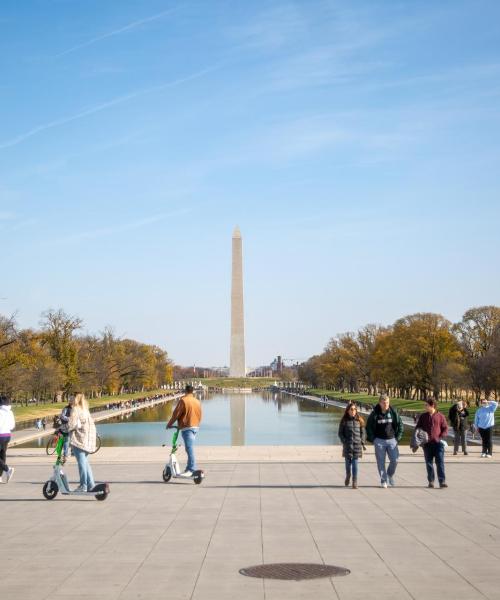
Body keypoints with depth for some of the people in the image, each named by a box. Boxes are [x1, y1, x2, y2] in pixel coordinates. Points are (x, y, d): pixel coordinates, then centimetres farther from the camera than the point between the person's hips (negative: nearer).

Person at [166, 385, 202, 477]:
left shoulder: (183, 400, -9)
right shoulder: (197, 401, 13)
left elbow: (176, 414, -7)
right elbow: (199, 415, 18)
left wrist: (169, 424, 5)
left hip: (186, 427, -8)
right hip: (196, 427, 8)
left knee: (190, 449, -13)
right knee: (190, 448, 13)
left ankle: (191, 470, -18)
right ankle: (189, 469, 16)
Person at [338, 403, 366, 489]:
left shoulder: (359, 420, 6)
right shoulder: (344, 421, 3)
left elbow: (363, 432, 10)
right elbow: (340, 433, 5)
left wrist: (362, 442, 1)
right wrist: (344, 441, -7)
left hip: (357, 445, 0)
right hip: (347, 445, 0)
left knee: (355, 463, -2)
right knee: (348, 462, 5)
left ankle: (355, 482, 2)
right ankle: (348, 476, 33)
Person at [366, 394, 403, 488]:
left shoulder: (393, 412, 0)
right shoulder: (374, 413, -4)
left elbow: (400, 425, 9)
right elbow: (369, 427, 4)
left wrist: (398, 437, 3)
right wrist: (372, 439, -1)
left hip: (392, 440, 1)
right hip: (379, 441, -1)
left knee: (395, 460, -4)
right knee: (381, 462, 1)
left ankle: (390, 475, 23)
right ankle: (383, 481, 12)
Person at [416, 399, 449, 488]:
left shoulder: (440, 416, 2)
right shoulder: (423, 417, 10)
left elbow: (445, 428, 4)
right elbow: (418, 428, 15)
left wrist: (442, 437, -10)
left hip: (438, 443, -3)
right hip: (427, 443, 3)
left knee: (440, 462, -6)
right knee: (429, 463, 7)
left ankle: (442, 481, -6)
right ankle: (430, 481, 15)